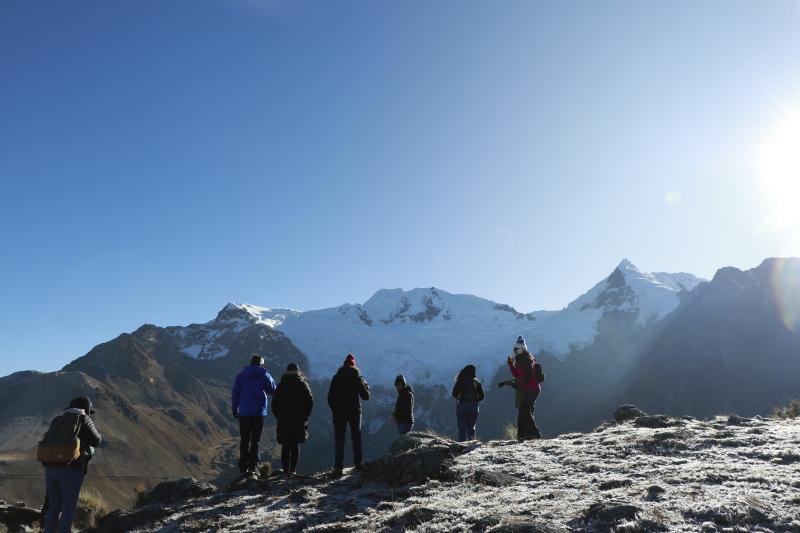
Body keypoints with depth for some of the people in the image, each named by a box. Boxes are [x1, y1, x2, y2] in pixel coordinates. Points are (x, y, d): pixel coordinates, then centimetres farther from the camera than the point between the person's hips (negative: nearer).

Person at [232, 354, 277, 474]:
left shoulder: (241, 376, 4)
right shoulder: (265, 375, -2)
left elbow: (235, 393, 4)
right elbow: (273, 391, 5)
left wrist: (235, 409, 11)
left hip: (244, 413, 2)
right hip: (259, 413, -2)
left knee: (244, 440, 11)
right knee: (256, 440, 4)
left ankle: (243, 466, 10)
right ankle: (253, 466, -3)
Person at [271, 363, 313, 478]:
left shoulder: (281, 385, 4)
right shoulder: (303, 384, 2)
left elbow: (274, 403, 2)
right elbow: (310, 401, -3)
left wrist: (279, 416, 9)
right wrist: (304, 416, 5)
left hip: (284, 421, 0)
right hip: (299, 421, 0)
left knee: (285, 446, 7)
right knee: (295, 445, 8)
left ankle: (286, 470, 3)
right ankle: (292, 470, 2)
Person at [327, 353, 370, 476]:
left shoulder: (336, 378, 0)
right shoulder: (357, 378, -3)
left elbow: (330, 397, 1)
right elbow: (365, 396, -1)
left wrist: (334, 410, 14)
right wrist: (366, 385, 17)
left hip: (339, 412, 0)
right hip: (354, 412, 0)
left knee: (339, 440, 0)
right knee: (356, 438, 14)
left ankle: (338, 467, -7)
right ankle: (358, 464, 17)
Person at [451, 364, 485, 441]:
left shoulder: (460, 381, -5)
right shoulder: (477, 383, 3)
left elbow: (454, 394, -6)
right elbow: (481, 396, 3)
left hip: (462, 407, -3)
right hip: (474, 408, 3)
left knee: (462, 429, 1)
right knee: (471, 428, 14)